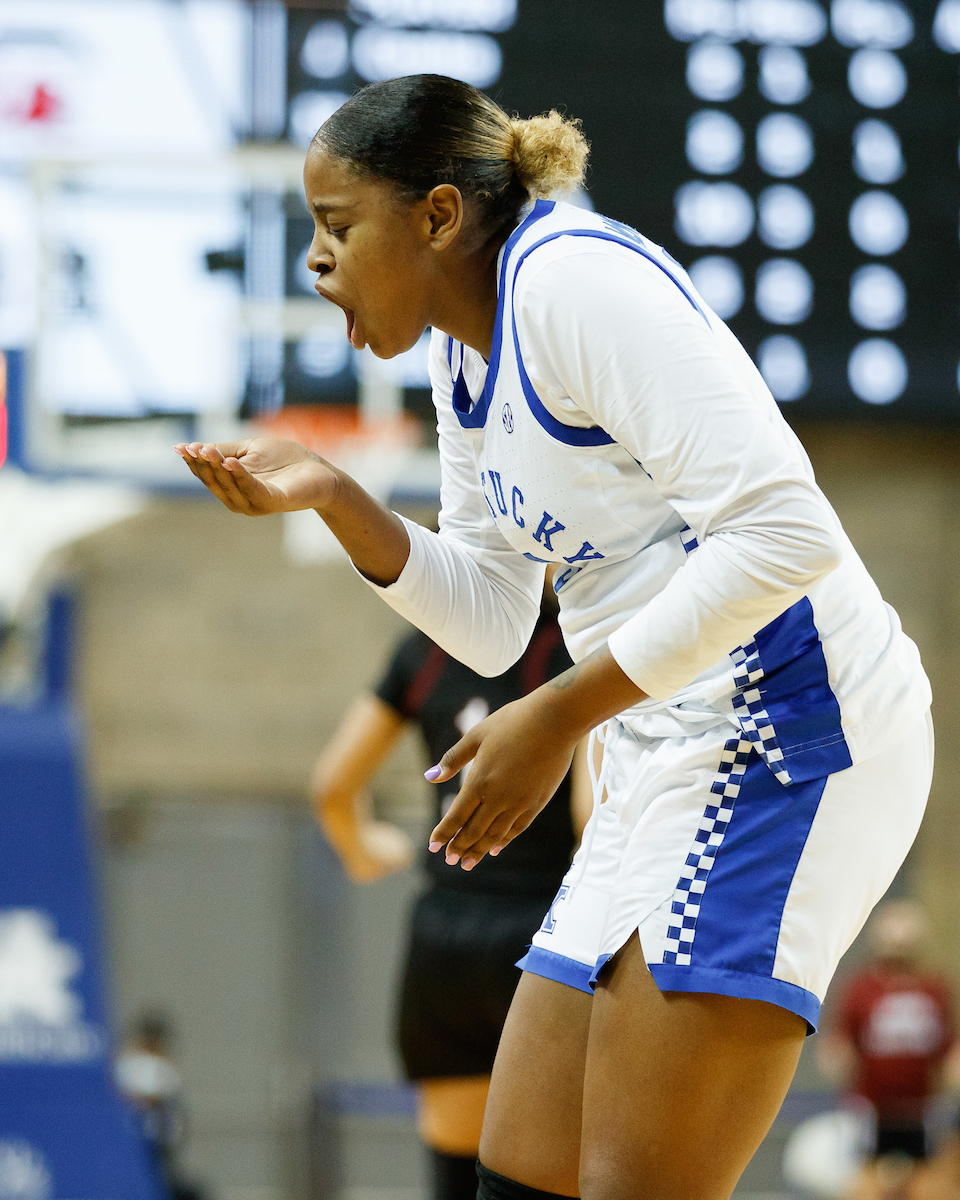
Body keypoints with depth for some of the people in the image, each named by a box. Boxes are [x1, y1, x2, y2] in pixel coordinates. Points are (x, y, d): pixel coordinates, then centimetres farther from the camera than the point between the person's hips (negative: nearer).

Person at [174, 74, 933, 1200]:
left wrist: (559, 717, -20)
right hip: (669, 763, 10)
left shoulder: (571, 273, -15)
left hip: (787, 728, -10)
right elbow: (490, 623, 19)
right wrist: (332, 498, 3)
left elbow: (786, 532, -23)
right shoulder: (461, 354, 15)